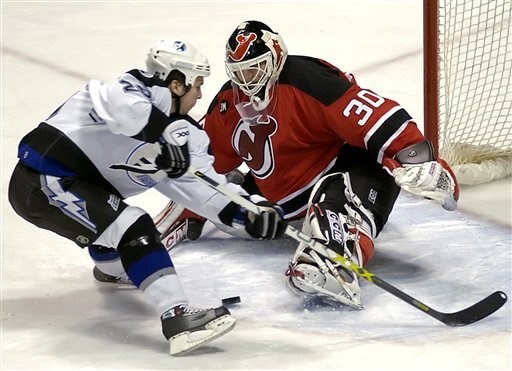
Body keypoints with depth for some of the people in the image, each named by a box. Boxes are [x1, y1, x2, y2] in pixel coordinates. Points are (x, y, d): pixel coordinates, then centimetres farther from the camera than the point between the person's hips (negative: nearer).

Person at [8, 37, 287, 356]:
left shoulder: (183, 134, 12)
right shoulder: (140, 88, -12)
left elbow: (202, 186, 7)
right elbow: (114, 99, -37)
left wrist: (248, 212, -7)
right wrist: (165, 132, -35)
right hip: (41, 184, -10)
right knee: (133, 228, -21)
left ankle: (110, 268, 68)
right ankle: (178, 321, -27)